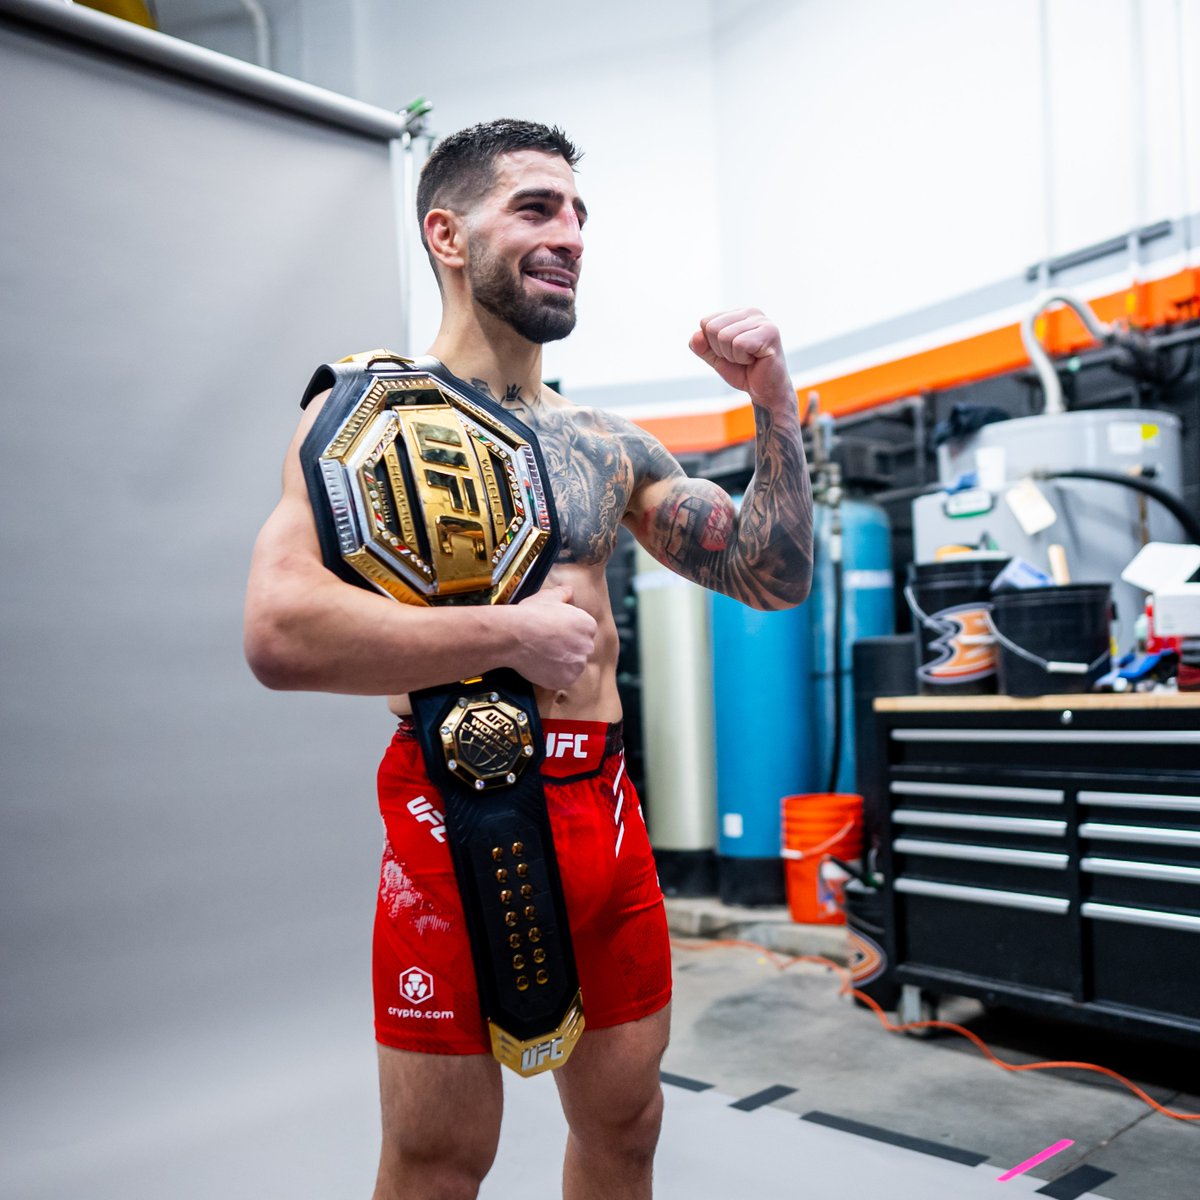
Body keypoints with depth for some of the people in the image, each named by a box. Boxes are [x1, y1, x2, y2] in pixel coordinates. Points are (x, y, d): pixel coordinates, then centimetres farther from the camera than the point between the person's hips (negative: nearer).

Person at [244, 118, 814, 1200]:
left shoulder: (611, 446, 11)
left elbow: (777, 577, 11)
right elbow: (280, 634, -19)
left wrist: (776, 407, -1)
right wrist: (511, 636, -16)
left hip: (608, 806, 6)